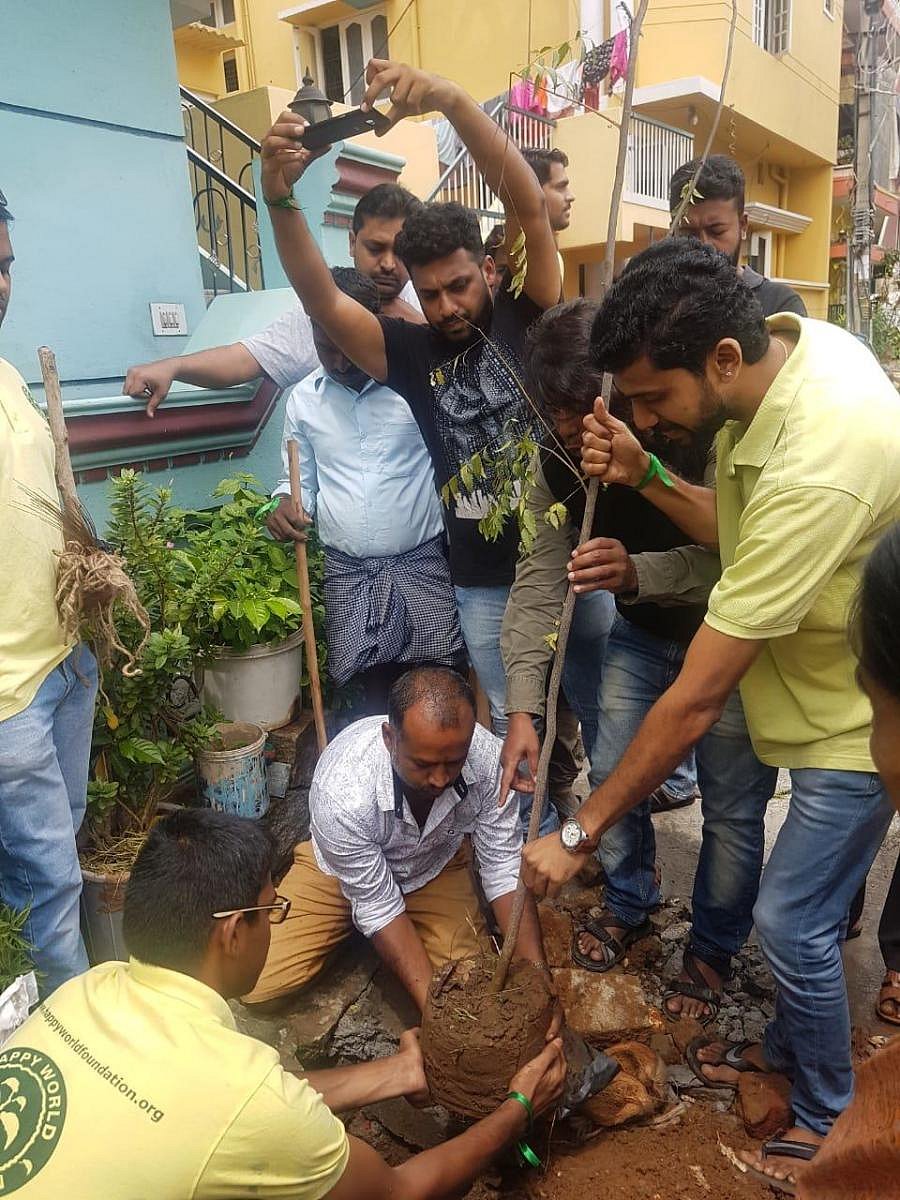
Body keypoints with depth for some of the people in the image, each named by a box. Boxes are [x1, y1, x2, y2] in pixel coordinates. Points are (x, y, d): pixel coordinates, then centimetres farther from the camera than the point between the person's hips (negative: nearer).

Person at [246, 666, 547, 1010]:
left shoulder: (487, 757, -32)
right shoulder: (340, 790, -39)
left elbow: (505, 869, -19)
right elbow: (379, 907, -26)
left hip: (436, 865, 2)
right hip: (343, 868, -1)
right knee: (254, 984, -13)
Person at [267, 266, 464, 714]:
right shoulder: (302, 399, 8)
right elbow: (300, 478, 17)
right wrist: (286, 506, -2)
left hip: (422, 564, -2)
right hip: (347, 574, 3)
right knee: (372, 686, 4)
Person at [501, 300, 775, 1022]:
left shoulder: (706, 439, -31)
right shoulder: (559, 466, -14)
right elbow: (539, 583, -14)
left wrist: (640, 571, -55)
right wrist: (522, 708, -20)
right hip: (641, 633, 5)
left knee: (732, 806, 3)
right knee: (612, 775, 10)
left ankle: (713, 949, 29)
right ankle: (630, 905, 39)